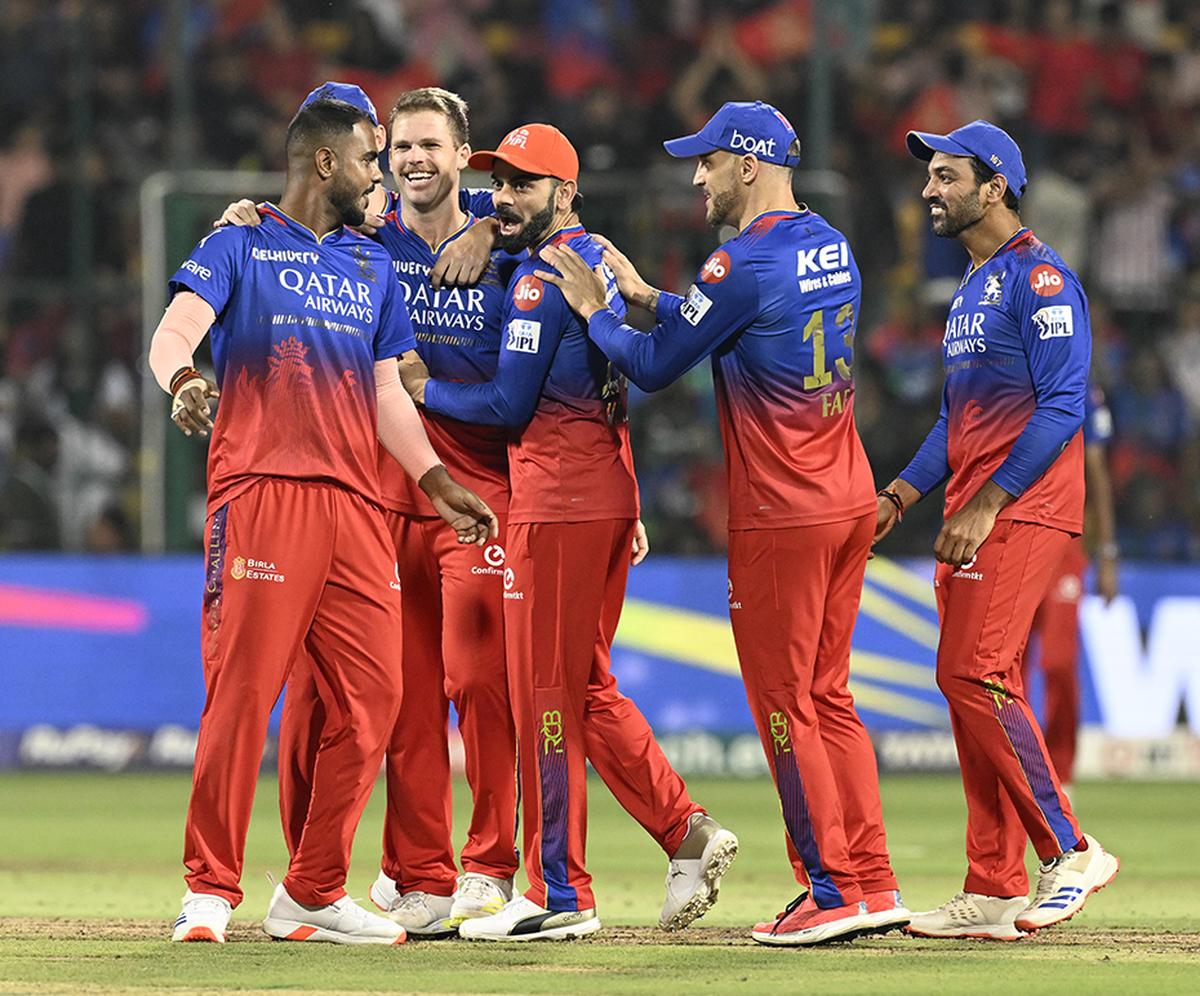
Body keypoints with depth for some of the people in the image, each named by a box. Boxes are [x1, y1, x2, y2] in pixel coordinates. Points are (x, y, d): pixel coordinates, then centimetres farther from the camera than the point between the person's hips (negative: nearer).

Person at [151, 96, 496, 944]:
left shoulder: (372, 268, 24)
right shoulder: (240, 246, 6)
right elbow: (174, 332, -9)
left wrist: (436, 481, 12)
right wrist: (184, 381, -31)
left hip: (356, 505, 6)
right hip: (259, 489, -6)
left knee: (370, 697, 0)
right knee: (243, 690, -12)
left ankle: (313, 894, 9)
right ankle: (210, 891, -8)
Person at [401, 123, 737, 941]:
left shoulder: (544, 275, -11)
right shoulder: (601, 259, 17)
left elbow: (510, 404, -13)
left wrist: (421, 389, 0)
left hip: (559, 499, -9)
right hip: (610, 491, 9)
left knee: (545, 690, -5)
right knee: (586, 688, 15)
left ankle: (560, 896, -3)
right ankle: (687, 831, 5)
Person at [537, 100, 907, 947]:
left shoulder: (746, 263, -16)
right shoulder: (832, 249, 11)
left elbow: (654, 368, -10)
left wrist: (594, 308, 6)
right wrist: (644, 295, 21)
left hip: (782, 519, -8)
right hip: (851, 502, 8)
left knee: (783, 706, -1)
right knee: (827, 695, 14)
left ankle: (833, 892, -1)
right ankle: (874, 884, 11)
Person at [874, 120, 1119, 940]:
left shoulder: (1038, 275, -10)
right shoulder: (972, 288, 21)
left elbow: (1063, 403, -18)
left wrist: (989, 503, -22)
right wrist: (903, 495, 15)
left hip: (1025, 506, -10)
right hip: (973, 515, 10)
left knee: (974, 675, -18)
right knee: (979, 688, 7)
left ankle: (1070, 851, -12)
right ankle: (995, 891, 9)